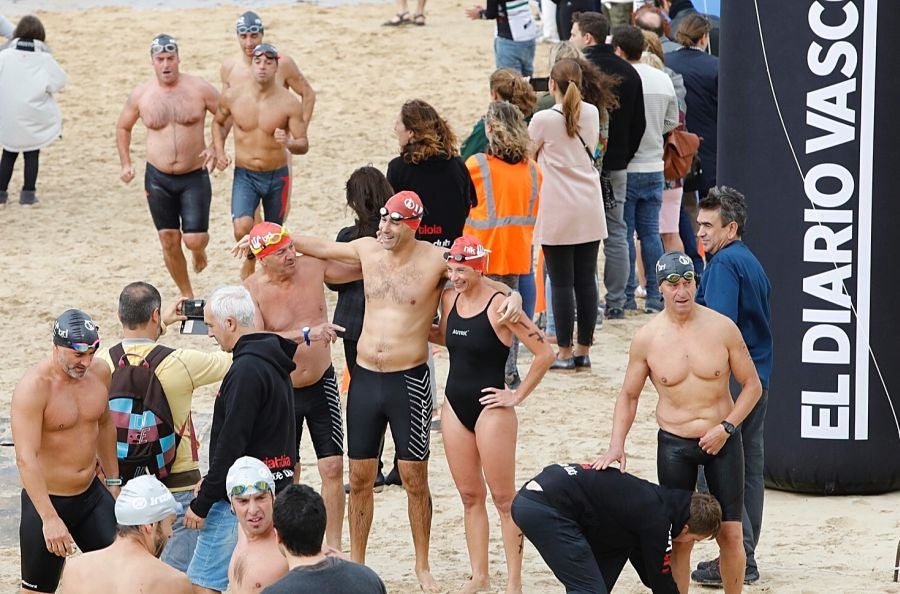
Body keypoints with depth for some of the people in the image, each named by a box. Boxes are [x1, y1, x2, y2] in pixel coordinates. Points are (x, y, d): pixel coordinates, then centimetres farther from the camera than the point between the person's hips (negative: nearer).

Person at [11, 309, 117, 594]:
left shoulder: (99, 373, -1)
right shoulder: (34, 387, -22)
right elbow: (26, 458, -28)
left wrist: (113, 482, 23)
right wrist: (50, 519, -34)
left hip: (92, 494, 6)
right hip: (46, 501, -6)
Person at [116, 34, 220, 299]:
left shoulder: (199, 89, -7)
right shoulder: (141, 94, -1)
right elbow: (123, 127, 15)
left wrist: (214, 147, -9)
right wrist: (126, 164, 7)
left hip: (194, 177, -2)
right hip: (158, 178, 2)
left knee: (194, 239, -12)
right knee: (169, 242, 4)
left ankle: (200, 249, 27)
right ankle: (187, 296, 20)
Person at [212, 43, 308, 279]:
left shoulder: (288, 103, -11)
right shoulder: (233, 97, -6)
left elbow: (304, 145, -10)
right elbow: (218, 122, 16)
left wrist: (289, 143, -33)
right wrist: (219, 151, 0)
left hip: (277, 177, 0)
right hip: (244, 175, 0)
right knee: (242, 228, -21)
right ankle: (248, 264, 10)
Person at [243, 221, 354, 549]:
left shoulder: (313, 266, -7)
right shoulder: (251, 291, -18)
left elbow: (363, 268, 8)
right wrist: (305, 334, -38)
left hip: (321, 384, 2)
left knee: (333, 467, -1)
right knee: (286, 476, 8)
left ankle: (334, 547, 9)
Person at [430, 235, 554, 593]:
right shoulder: (449, 300, 4)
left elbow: (544, 353, -16)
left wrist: (518, 395, -12)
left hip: (490, 409, -7)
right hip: (455, 407, 7)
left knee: (504, 498, -2)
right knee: (470, 497, 11)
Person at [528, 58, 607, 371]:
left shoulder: (544, 120, -11)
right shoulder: (592, 114, 4)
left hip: (558, 211, -5)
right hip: (590, 210, 5)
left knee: (562, 283, 0)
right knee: (586, 280, 8)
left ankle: (565, 352, 4)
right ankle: (584, 350, 13)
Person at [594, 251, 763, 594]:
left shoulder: (721, 328, -7)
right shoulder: (647, 338, -5)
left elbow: (752, 385, 0)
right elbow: (628, 395, 6)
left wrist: (726, 427, -11)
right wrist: (616, 446, -6)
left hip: (722, 440, 0)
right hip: (674, 445, 0)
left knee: (730, 533, 0)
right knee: (679, 536, 2)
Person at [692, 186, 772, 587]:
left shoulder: (724, 264, -14)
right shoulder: (752, 262, 15)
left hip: (729, 383, -10)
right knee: (749, 469, 12)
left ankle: (739, 560, -5)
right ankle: (745, 559, 18)